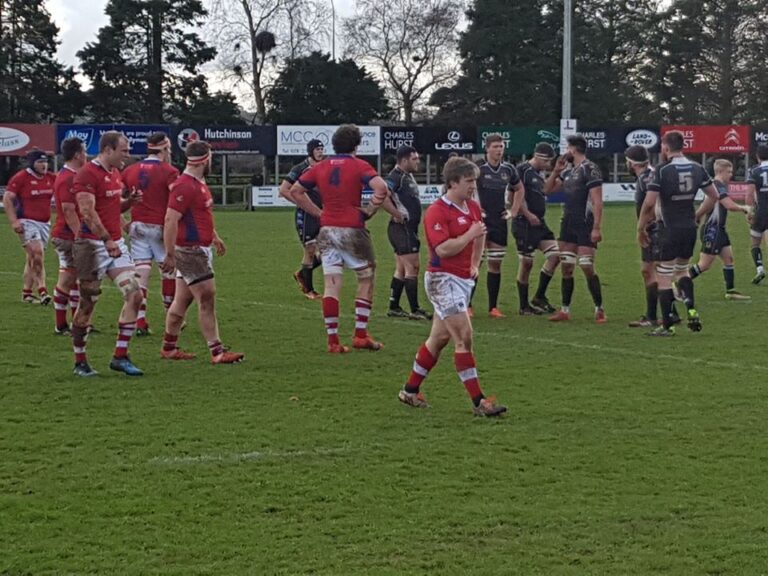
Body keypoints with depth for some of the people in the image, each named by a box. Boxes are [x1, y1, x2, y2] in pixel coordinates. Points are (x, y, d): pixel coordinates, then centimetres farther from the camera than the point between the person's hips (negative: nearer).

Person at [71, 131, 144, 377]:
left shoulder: (115, 174, 15)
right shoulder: (88, 174, -13)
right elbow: (88, 212, -21)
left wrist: (130, 201, 4)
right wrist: (107, 239, -26)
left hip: (116, 243, 8)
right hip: (93, 245, -8)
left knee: (134, 295, -2)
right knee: (87, 304, 0)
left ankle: (120, 356, 5)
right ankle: (80, 362, 11)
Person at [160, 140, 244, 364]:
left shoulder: (199, 184, 14)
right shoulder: (184, 186, -19)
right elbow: (170, 221, -24)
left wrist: (215, 237, 35)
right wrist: (170, 255, -25)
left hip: (200, 249, 10)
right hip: (191, 251, -10)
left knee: (182, 300, 14)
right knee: (207, 299, -9)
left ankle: (169, 347, 22)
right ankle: (217, 352, -8)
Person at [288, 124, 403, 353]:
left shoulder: (320, 167, 8)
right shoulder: (359, 166, -6)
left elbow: (295, 191, 11)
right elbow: (380, 187, -22)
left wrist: (318, 212, 12)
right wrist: (395, 213, -7)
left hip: (327, 230, 4)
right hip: (352, 230, -4)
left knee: (332, 285, 3)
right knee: (366, 279, 12)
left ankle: (333, 340, -1)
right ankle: (361, 334, 8)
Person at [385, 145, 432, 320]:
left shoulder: (408, 177, 15)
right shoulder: (396, 177, -16)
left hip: (409, 228, 10)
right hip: (402, 228, -10)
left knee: (401, 269, 13)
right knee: (412, 267, -8)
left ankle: (394, 307, 19)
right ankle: (415, 310, -6)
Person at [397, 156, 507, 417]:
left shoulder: (473, 208, 10)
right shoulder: (437, 212, -15)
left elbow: (480, 235, 30)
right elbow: (443, 248, -25)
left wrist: (475, 264, 25)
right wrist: (469, 235, -20)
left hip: (464, 279, 9)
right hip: (443, 279, -9)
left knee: (439, 338, 14)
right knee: (464, 337, -13)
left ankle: (411, 390, 26)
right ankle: (478, 401, -12)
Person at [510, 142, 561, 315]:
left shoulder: (537, 173, 18)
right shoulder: (522, 170, -11)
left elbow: (544, 190, 16)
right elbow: (518, 195, -17)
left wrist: (555, 173, 11)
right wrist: (528, 215, -20)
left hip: (538, 223, 9)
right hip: (524, 223, -9)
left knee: (554, 255, -1)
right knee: (526, 263, -2)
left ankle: (539, 297, 9)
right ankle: (524, 307, 8)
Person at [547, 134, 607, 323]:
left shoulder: (590, 169, -11)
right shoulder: (569, 171, 15)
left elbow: (597, 201, -16)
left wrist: (597, 228, -22)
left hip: (585, 225, -8)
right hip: (568, 224, 8)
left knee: (587, 268, -10)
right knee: (566, 268, 8)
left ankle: (599, 309, -1)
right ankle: (565, 310, 13)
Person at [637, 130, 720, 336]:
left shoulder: (662, 171, -13)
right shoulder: (697, 168, 3)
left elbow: (649, 203, -18)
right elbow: (714, 196, 10)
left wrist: (641, 228, -7)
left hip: (669, 230, -6)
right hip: (690, 228, 6)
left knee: (664, 277, 2)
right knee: (682, 269, 25)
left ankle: (668, 325, 2)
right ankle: (691, 309, 7)